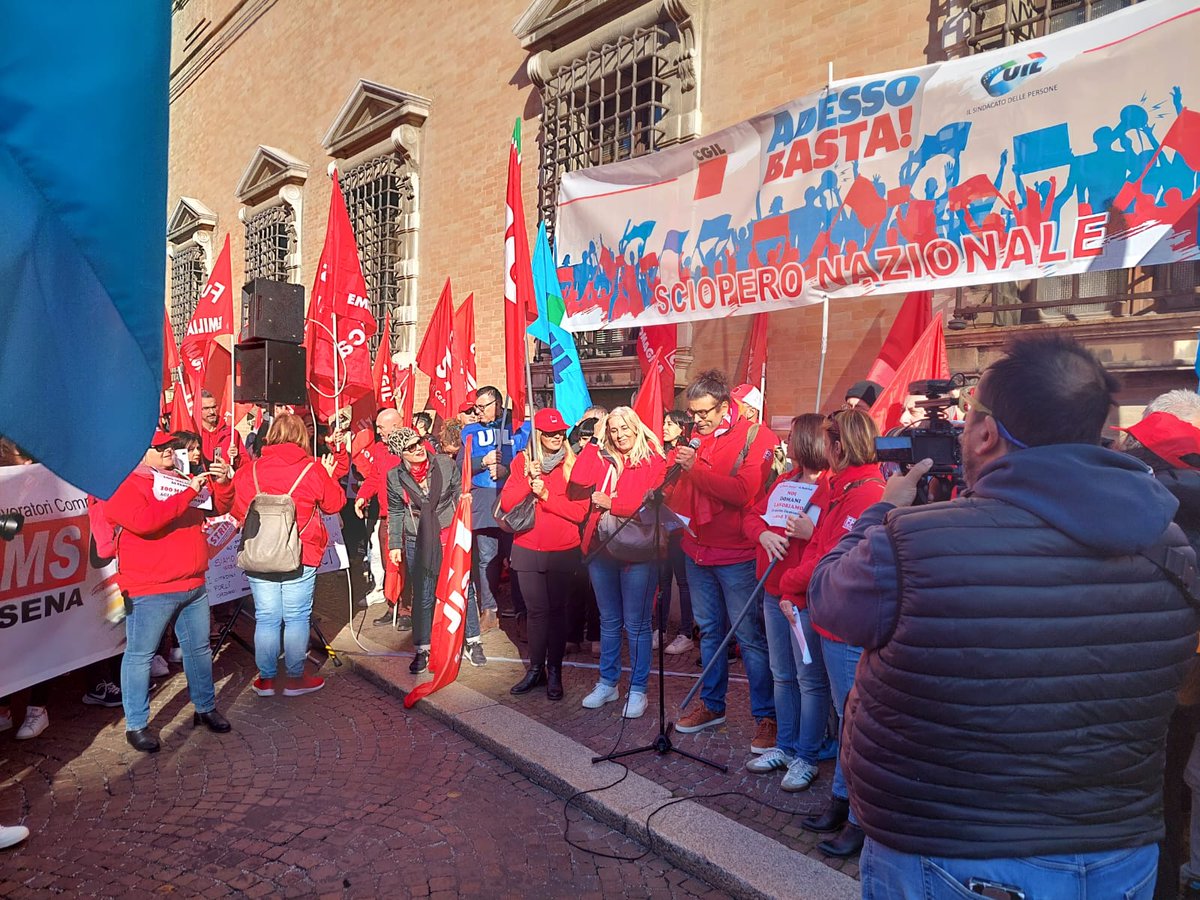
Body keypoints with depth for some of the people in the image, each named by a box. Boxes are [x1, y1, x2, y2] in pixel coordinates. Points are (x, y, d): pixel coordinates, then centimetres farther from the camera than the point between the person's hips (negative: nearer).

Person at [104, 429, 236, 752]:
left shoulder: (182, 481, 13)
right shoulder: (127, 487, -8)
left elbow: (220, 506, 13)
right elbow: (144, 520, -27)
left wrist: (222, 482, -7)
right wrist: (187, 494, -26)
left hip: (193, 586, 7)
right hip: (150, 592, -7)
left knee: (199, 648, 16)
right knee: (140, 655, 3)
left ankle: (205, 707, 30)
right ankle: (136, 725, 16)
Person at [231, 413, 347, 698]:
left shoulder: (249, 471, -3)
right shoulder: (312, 470, -8)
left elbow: (238, 511, 6)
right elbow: (334, 503, 5)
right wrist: (328, 476, 18)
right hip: (301, 557, -2)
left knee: (266, 619, 11)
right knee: (296, 618, 8)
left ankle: (266, 679, 20)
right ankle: (295, 678, 16)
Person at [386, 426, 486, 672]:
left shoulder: (446, 464, -6)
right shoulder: (395, 477, -2)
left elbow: (461, 496, 3)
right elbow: (395, 513, 8)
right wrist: (395, 545, 7)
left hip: (451, 537, 0)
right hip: (417, 542, 0)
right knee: (422, 596, 6)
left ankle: (472, 643, 19)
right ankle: (422, 650, 21)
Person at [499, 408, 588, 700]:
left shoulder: (573, 464, -2)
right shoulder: (523, 461, 4)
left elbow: (580, 511, -10)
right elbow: (506, 503, -3)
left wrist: (546, 495, -16)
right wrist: (528, 481, -15)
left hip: (562, 551, -2)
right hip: (527, 549, 2)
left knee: (556, 609, 5)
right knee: (536, 610, 8)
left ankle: (554, 671, 17)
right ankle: (536, 669, 21)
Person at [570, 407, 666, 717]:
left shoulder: (654, 462, -4)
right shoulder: (602, 460, 10)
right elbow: (579, 481, -8)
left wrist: (611, 503, -13)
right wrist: (594, 441, -3)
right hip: (602, 549, 5)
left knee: (636, 624, 3)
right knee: (609, 621, 16)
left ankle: (638, 689, 17)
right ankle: (607, 683, 29)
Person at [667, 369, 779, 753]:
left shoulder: (755, 438, -10)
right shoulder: (696, 438, 9)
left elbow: (744, 491, -24)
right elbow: (680, 491, 19)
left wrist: (696, 467, -26)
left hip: (736, 555, -7)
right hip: (697, 550, 7)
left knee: (750, 636, 0)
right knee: (709, 630, 17)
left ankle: (767, 717, 13)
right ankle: (712, 705, 31)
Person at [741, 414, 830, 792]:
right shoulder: (786, 482, 11)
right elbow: (751, 516, 15)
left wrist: (812, 532, -29)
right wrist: (764, 533, -5)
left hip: (808, 597, -8)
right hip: (775, 592, 8)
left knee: (810, 680, 4)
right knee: (782, 675, 18)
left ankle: (806, 757, 17)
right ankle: (785, 746, 31)